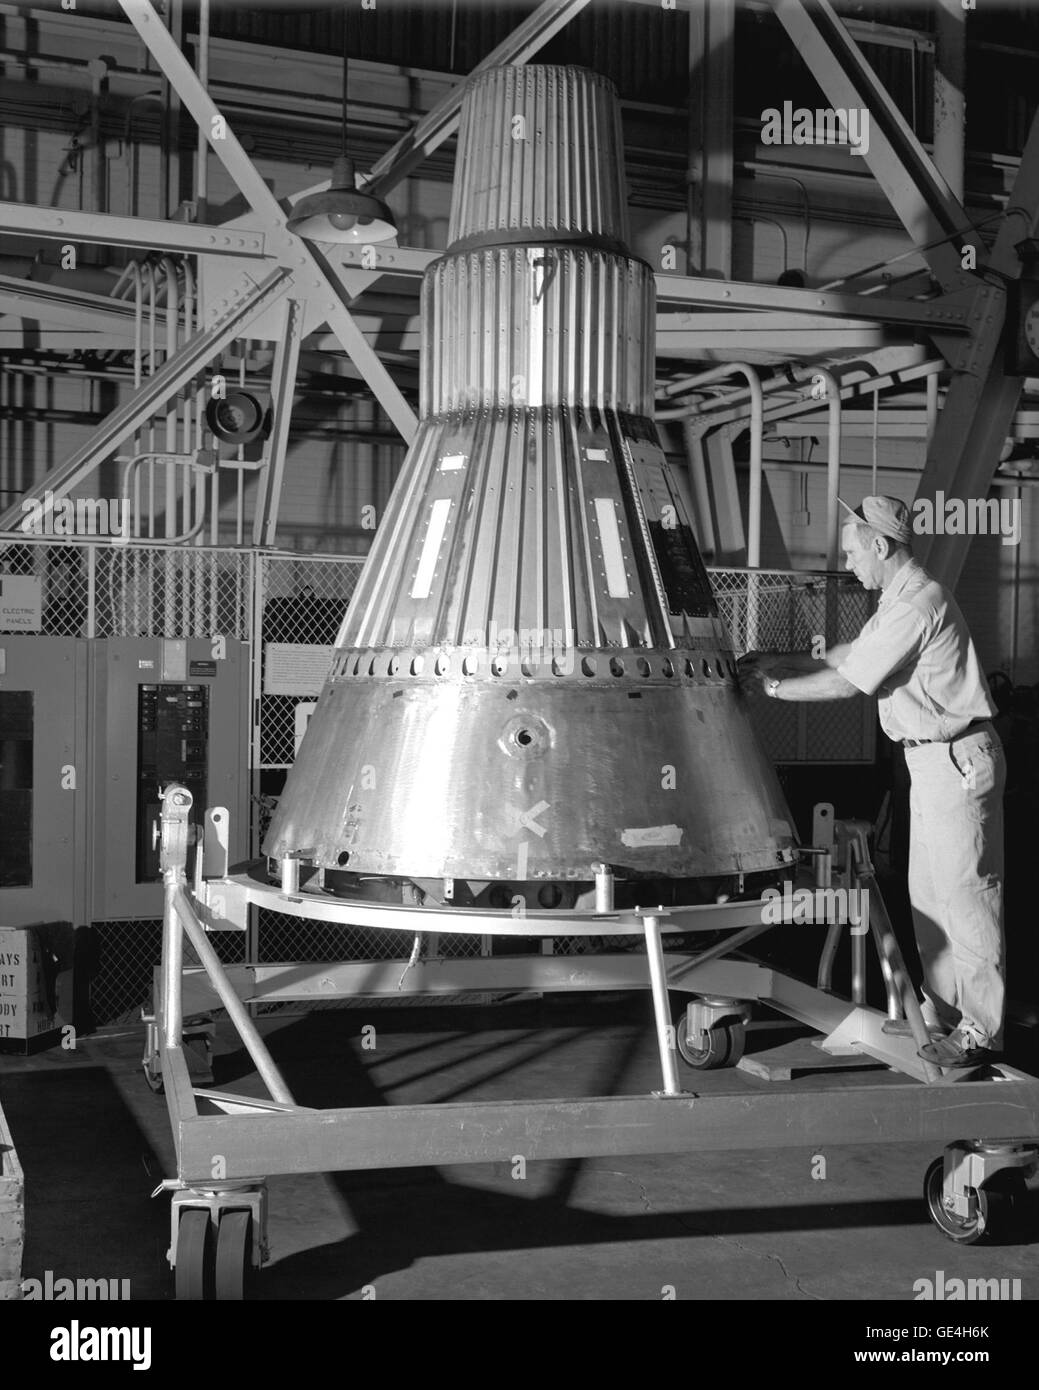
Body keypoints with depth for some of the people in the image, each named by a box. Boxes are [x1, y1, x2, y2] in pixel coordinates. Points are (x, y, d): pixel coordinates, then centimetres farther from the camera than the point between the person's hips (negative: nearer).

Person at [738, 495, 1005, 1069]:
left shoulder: (918, 604, -21)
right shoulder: (898, 600, 13)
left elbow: (847, 683, -19)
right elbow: (849, 655, 21)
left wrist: (775, 687, -9)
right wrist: (780, 660, 14)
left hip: (958, 760, -10)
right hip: (930, 759, 10)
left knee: (964, 893, -5)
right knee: (927, 893, 14)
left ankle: (982, 1028, 3)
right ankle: (942, 1011, 23)